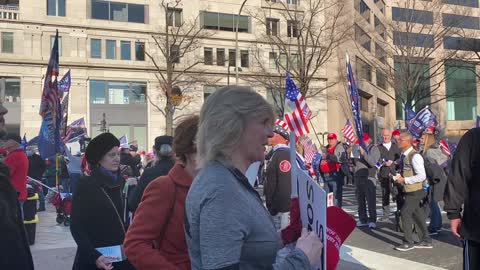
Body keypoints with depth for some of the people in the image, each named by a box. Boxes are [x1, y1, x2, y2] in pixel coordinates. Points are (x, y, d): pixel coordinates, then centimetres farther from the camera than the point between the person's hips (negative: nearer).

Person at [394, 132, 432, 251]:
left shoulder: (415, 156, -21)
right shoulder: (403, 155, 7)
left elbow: (422, 176, -25)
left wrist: (404, 180, -21)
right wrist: (399, 177, 2)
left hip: (415, 191, -9)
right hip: (409, 190, 9)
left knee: (405, 213, -8)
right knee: (417, 214, 16)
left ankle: (408, 242, 4)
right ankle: (425, 241, 28)